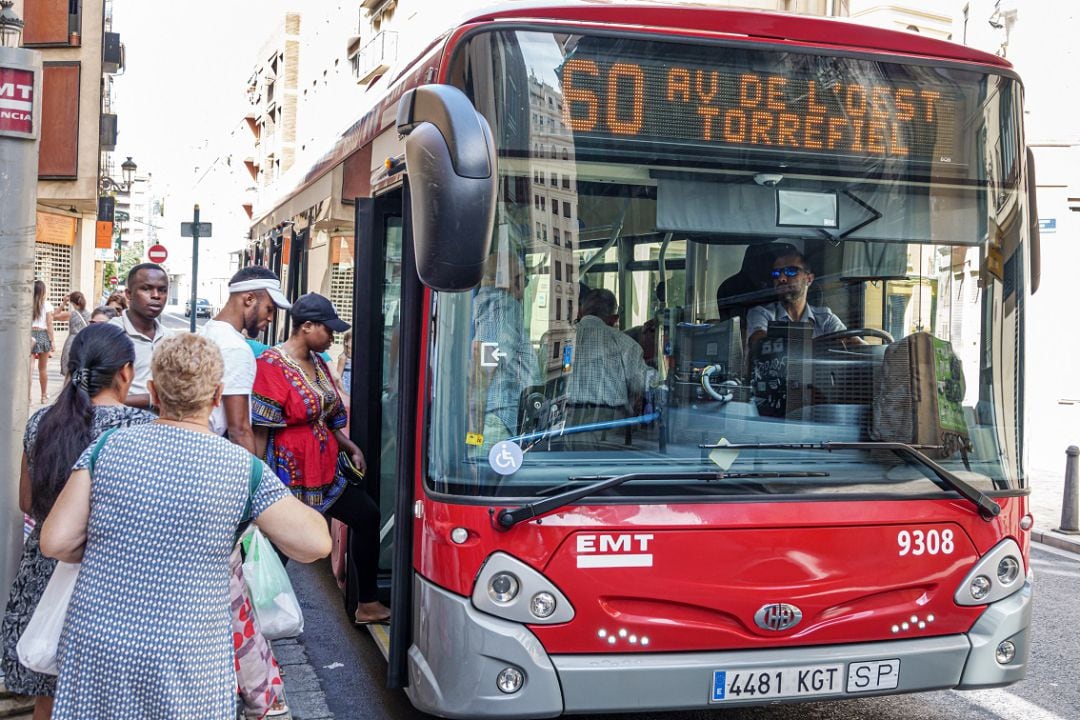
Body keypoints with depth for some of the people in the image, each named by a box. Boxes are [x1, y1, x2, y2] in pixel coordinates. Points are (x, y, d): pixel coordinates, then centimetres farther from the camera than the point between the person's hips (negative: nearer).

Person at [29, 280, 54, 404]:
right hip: (43, 335, 0)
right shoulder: (46, 305, -3)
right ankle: (44, 396, 27)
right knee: (43, 369, 14)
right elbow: (49, 324, -4)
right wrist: (52, 341, 0)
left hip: (29, 335, 0)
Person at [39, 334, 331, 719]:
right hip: (184, 656, -2)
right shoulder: (243, 467, -6)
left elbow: (55, 542, -4)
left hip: (95, 646, 2)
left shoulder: (108, 447, -2)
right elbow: (315, 543, -9)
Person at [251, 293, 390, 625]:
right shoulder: (272, 367, -16)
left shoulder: (318, 363, 9)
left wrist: (351, 449, 4)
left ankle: (368, 603, 20)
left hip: (325, 470, 9)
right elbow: (259, 432, -18)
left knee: (367, 515, 9)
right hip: (290, 476, -9)